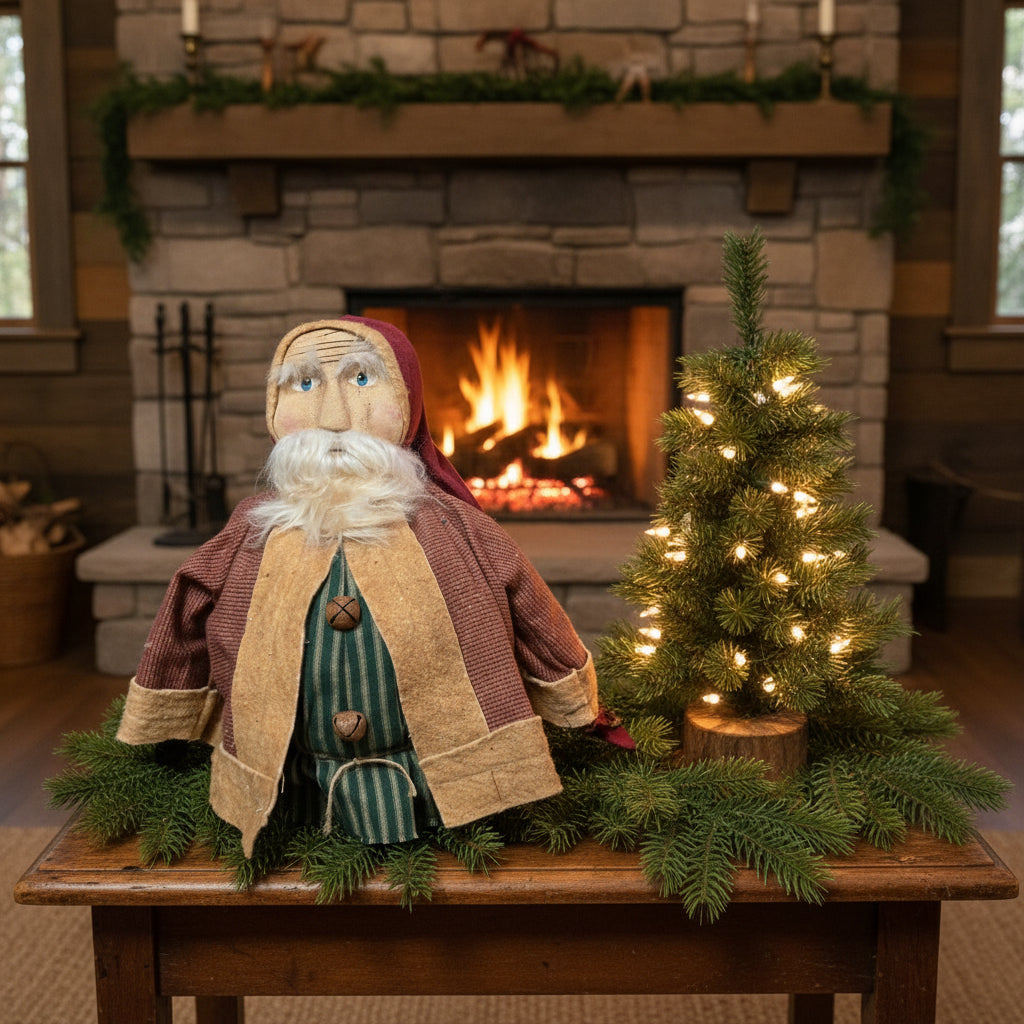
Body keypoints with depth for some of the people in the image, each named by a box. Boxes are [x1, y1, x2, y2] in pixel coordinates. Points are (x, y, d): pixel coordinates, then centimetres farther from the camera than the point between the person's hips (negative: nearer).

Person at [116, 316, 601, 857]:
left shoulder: (449, 529, -8)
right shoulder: (251, 536, -1)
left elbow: (537, 625, 3)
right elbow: (182, 636, 13)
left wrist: (578, 709, 13)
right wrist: (151, 731, 23)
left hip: (431, 792, -2)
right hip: (310, 792, 2)